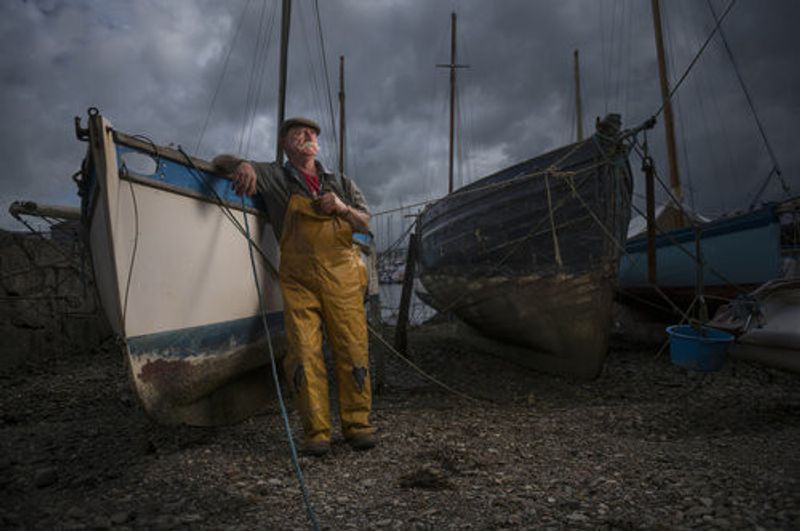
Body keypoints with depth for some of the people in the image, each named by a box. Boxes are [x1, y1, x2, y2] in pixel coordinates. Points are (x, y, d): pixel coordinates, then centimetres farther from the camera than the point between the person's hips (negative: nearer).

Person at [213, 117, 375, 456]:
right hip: (298, 280, -2)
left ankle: (357, 425, 8)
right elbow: (221, 162, 15)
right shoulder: (274, 177, 14)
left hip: (342, 277, 2)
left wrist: (342, 208, -1)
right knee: (304, 355, -9)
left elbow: (365, 225, 19)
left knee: (353, 351, -3)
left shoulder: (340, 183, 23)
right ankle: (315, 432, 1)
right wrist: (242, 165, -9)